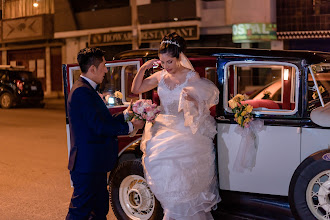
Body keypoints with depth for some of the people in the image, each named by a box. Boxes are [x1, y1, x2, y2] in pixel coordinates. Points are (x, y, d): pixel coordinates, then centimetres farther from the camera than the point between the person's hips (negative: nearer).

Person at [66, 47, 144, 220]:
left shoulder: (86, 89, 15)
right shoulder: (82, 91, -18)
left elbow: (103, 120, 15)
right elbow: (100, 127, -22)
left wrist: (125, 115, 10)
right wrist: (130, 126, -13)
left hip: (94, 163, 11)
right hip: (87, 164, -11)